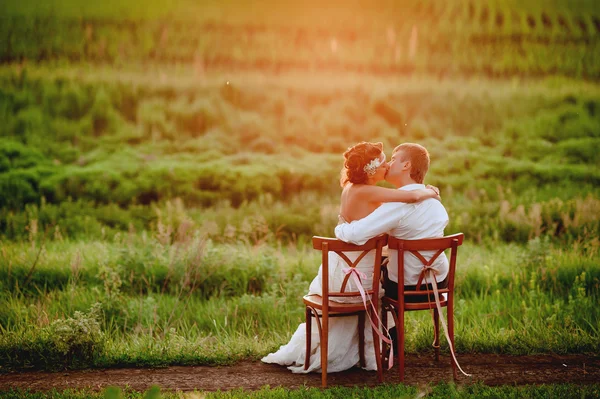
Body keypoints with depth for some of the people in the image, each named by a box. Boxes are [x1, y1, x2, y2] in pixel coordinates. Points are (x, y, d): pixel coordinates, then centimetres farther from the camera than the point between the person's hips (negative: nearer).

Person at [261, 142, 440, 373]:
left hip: (338, 272, 7)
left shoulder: (350, 188, 2)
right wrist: (429, 192, -6)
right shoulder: (366, 193, -22)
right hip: (357, 280, -7)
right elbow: (414, 196, -30)